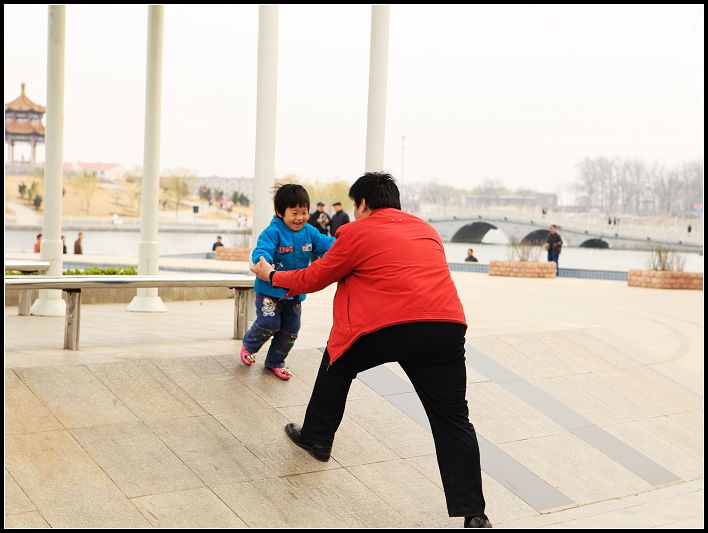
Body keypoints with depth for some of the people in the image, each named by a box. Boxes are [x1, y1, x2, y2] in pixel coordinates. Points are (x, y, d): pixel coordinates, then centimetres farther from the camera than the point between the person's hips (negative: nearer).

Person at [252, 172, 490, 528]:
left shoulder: (357, 232, 10)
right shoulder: (426, 230, 25)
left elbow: (314, 278, 18)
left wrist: (273, 276, 36)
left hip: (387, 327, -4)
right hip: (447, 327, 4)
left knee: (337, 363, 26)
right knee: (452, 420, 7)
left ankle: (316, 437, 39)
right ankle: (473, 514, 1)